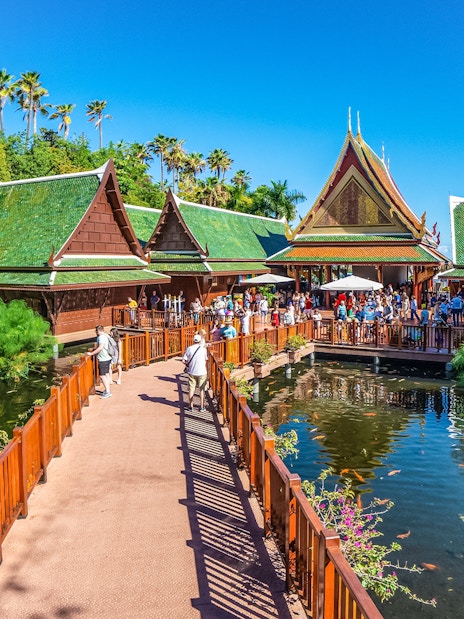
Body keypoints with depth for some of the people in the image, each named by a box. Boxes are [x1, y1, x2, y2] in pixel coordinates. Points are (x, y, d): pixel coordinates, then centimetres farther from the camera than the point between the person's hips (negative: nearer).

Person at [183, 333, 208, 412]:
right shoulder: (203, 349, -9)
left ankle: (191, 407, 15)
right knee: (202, 390, 10)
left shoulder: (189, 348, -7)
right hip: (202, 372, -1)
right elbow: (206, 360, -1)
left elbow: (184, 360, -6)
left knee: (191, 389, 10)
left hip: (192, 372, 1)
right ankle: (202, 407, 13)